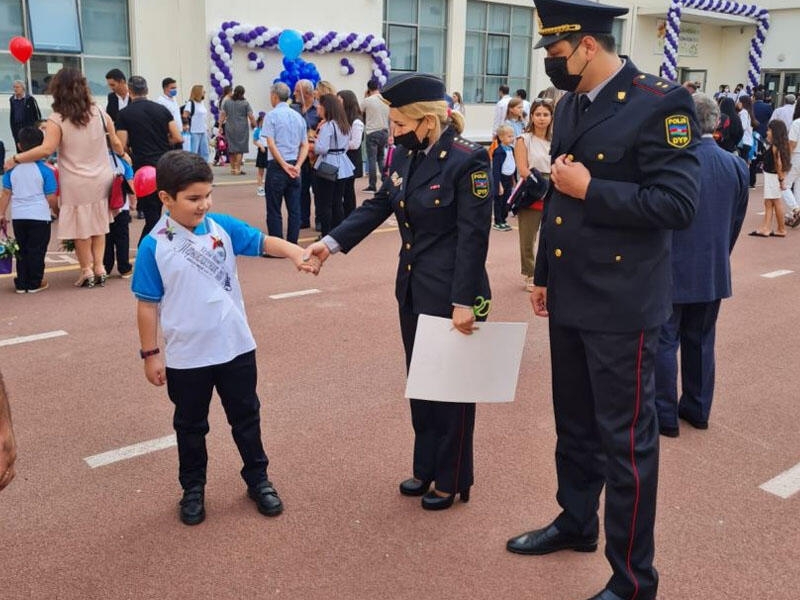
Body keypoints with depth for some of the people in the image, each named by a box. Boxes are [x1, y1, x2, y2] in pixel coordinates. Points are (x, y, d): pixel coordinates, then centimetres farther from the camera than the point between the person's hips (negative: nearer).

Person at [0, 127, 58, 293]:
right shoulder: (45, 170, -10)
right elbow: (51, 199, -7)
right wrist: (58, 212, 9)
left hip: (18, 217, 4)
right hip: (40, 217, -4)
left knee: (22, 251, 14)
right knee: (36, 251, 5)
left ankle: (22, 283, 18)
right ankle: (35, 283, 9)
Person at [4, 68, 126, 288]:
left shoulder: (57, 120, -11)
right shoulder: (100, 113, 2)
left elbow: (46, 150, -20)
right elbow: (116, 144, 9)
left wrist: (16, 159, -9)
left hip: (76, 184, -4)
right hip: (102, 179, 4)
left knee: (80, 229, 8)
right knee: (99, 225, 15)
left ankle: (87, 271, 13)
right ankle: (99, 268, 12)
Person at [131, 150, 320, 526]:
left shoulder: (222, 227, -5)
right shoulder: (154, 246, -13)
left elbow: (262, 242, -8)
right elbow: (147, 304, -8)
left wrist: (296, 253, -29)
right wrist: (150, 354, -6)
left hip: (236, 347, 3)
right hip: (186, 356, -2)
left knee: (245, 416, 17)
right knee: (190, 425, 16)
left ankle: (258, 479, 35)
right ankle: (193, 488, 35)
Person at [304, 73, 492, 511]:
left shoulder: (467, 160, -17)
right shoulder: (406, 154, 5)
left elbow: (473, 236, -19)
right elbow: (378, 205, 10)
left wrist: (464, 301, -20)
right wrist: (331, 242, -1)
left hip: (450, 294, -8)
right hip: (413, 290, 8)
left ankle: (451, 480, 23)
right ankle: (426, 468, 34)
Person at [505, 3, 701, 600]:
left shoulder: (661, 103, -13)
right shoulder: (570, 106, 10)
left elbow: (678, 204, -19)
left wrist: (591, 189, -19)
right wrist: (543, 276, 18)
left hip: (622, 306, -7)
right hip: (569, 301, 7)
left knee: (625, 439, 3)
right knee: (574, 424, 20)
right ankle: (576, 522, 42)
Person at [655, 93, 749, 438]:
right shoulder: (736, 167, -1)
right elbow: (735, 224, 7)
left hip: (671, 269, -5)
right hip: (714, 272, 6)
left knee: (664, 342, 5)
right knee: (701, 341, 17)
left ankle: (665, 416, 11)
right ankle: (697, 409, 27)